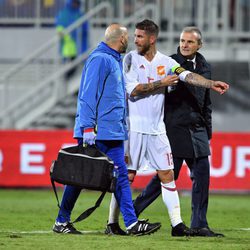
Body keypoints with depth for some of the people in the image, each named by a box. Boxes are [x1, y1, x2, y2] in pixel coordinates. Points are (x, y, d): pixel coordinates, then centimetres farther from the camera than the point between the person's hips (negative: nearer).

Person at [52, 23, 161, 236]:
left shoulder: (115, 61, 18)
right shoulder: (100, 59, -11)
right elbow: (88, 95, -17)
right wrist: (88, 127, -22)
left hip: (113, 133, 9)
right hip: (96, 134, -9)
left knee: (121, 176, 1)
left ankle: (132, 223, -2)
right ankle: (62, 221, 7)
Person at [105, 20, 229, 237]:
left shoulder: (165, 62, 6)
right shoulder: (131, 59, -2)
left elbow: (188, 76, -7)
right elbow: (132, 89, -12)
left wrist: (211, 84, -23)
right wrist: (161, 83, -12)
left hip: (157, 129, 3)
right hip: (134, 127, -3)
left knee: (167, 174, 2)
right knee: (126, 176, -3)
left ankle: (176, 224, 5)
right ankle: (112, 223, 4)